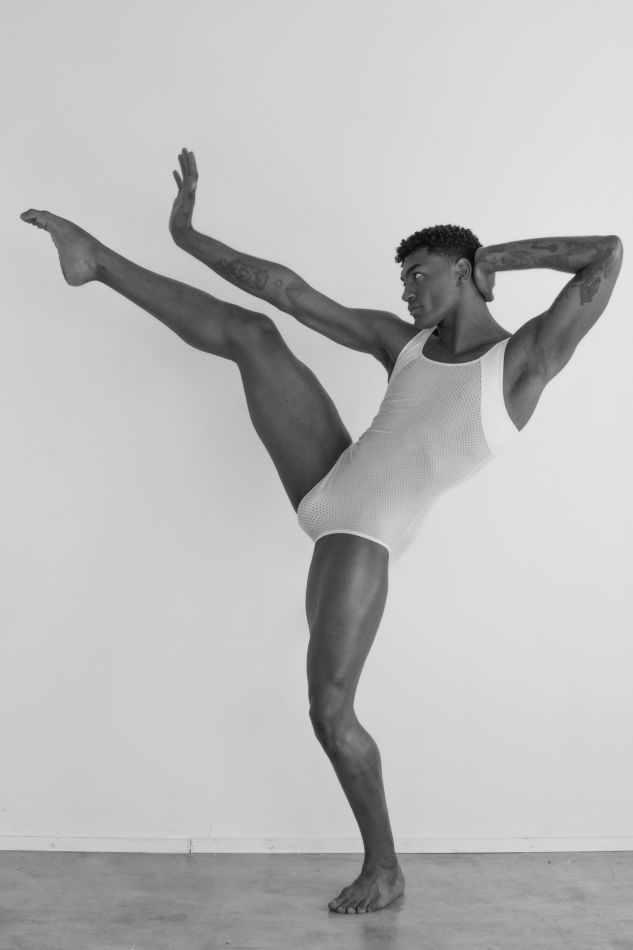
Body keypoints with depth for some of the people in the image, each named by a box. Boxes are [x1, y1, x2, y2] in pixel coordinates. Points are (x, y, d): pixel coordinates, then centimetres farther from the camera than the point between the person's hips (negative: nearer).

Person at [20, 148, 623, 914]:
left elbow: (609, 255, -21)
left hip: (361, 541, -5)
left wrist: (500, 255, -9)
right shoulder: (401, 341, 4)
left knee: (330, 713, -8)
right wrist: (187, 235, 7)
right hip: (326, 483, 6)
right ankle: (98, 260, 11)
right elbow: (292, 293, 5)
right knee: (249, 333, -5)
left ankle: (384, 869, 16)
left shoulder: (526, 359, -12)